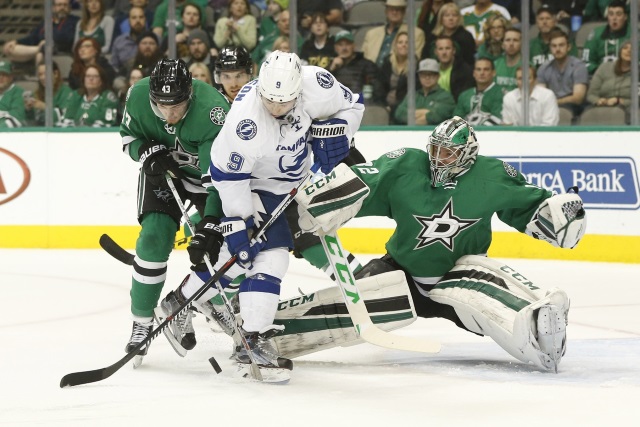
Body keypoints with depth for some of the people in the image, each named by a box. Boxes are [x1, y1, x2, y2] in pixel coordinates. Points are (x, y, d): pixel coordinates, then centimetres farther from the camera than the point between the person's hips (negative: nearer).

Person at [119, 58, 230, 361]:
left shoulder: (212, 111, -38)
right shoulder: (139, 96, -25)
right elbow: (128, 136, -3)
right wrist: (148, 153, -26)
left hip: (205, 171, -1)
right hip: (162, 169, 1)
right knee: (154, 238, -17)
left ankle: (181, 302, 16)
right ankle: (141, 322, -6)